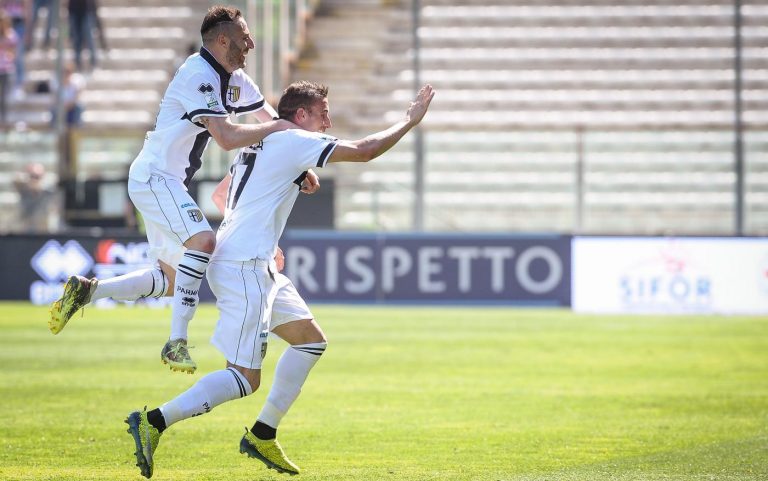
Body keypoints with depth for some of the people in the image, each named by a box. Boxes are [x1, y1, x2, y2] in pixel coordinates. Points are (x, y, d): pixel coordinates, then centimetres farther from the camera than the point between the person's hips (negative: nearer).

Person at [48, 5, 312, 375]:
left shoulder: (235, 79, 10)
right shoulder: (198, 75, -19)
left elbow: (273, 121, 18)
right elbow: (227, 138, -28)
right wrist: (274, 127, -16)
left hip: (167, 183, 10)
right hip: (154, 175, -10)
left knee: (172, 280, 11)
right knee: (202, 240, -30)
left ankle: (85, 290, 15)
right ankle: (176, 342, -28)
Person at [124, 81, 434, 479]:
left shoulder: (260, 143, 18)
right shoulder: (294, 141, -8)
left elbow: (219, 195, 30)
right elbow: (365, 151, -12)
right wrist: (410, 120, 0)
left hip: (256, 267, 10)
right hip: (243, 269, -10)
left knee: (311, 340, 15)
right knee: (244, 379, -12)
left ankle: (262, 436, 16)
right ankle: (153, 422, -16)